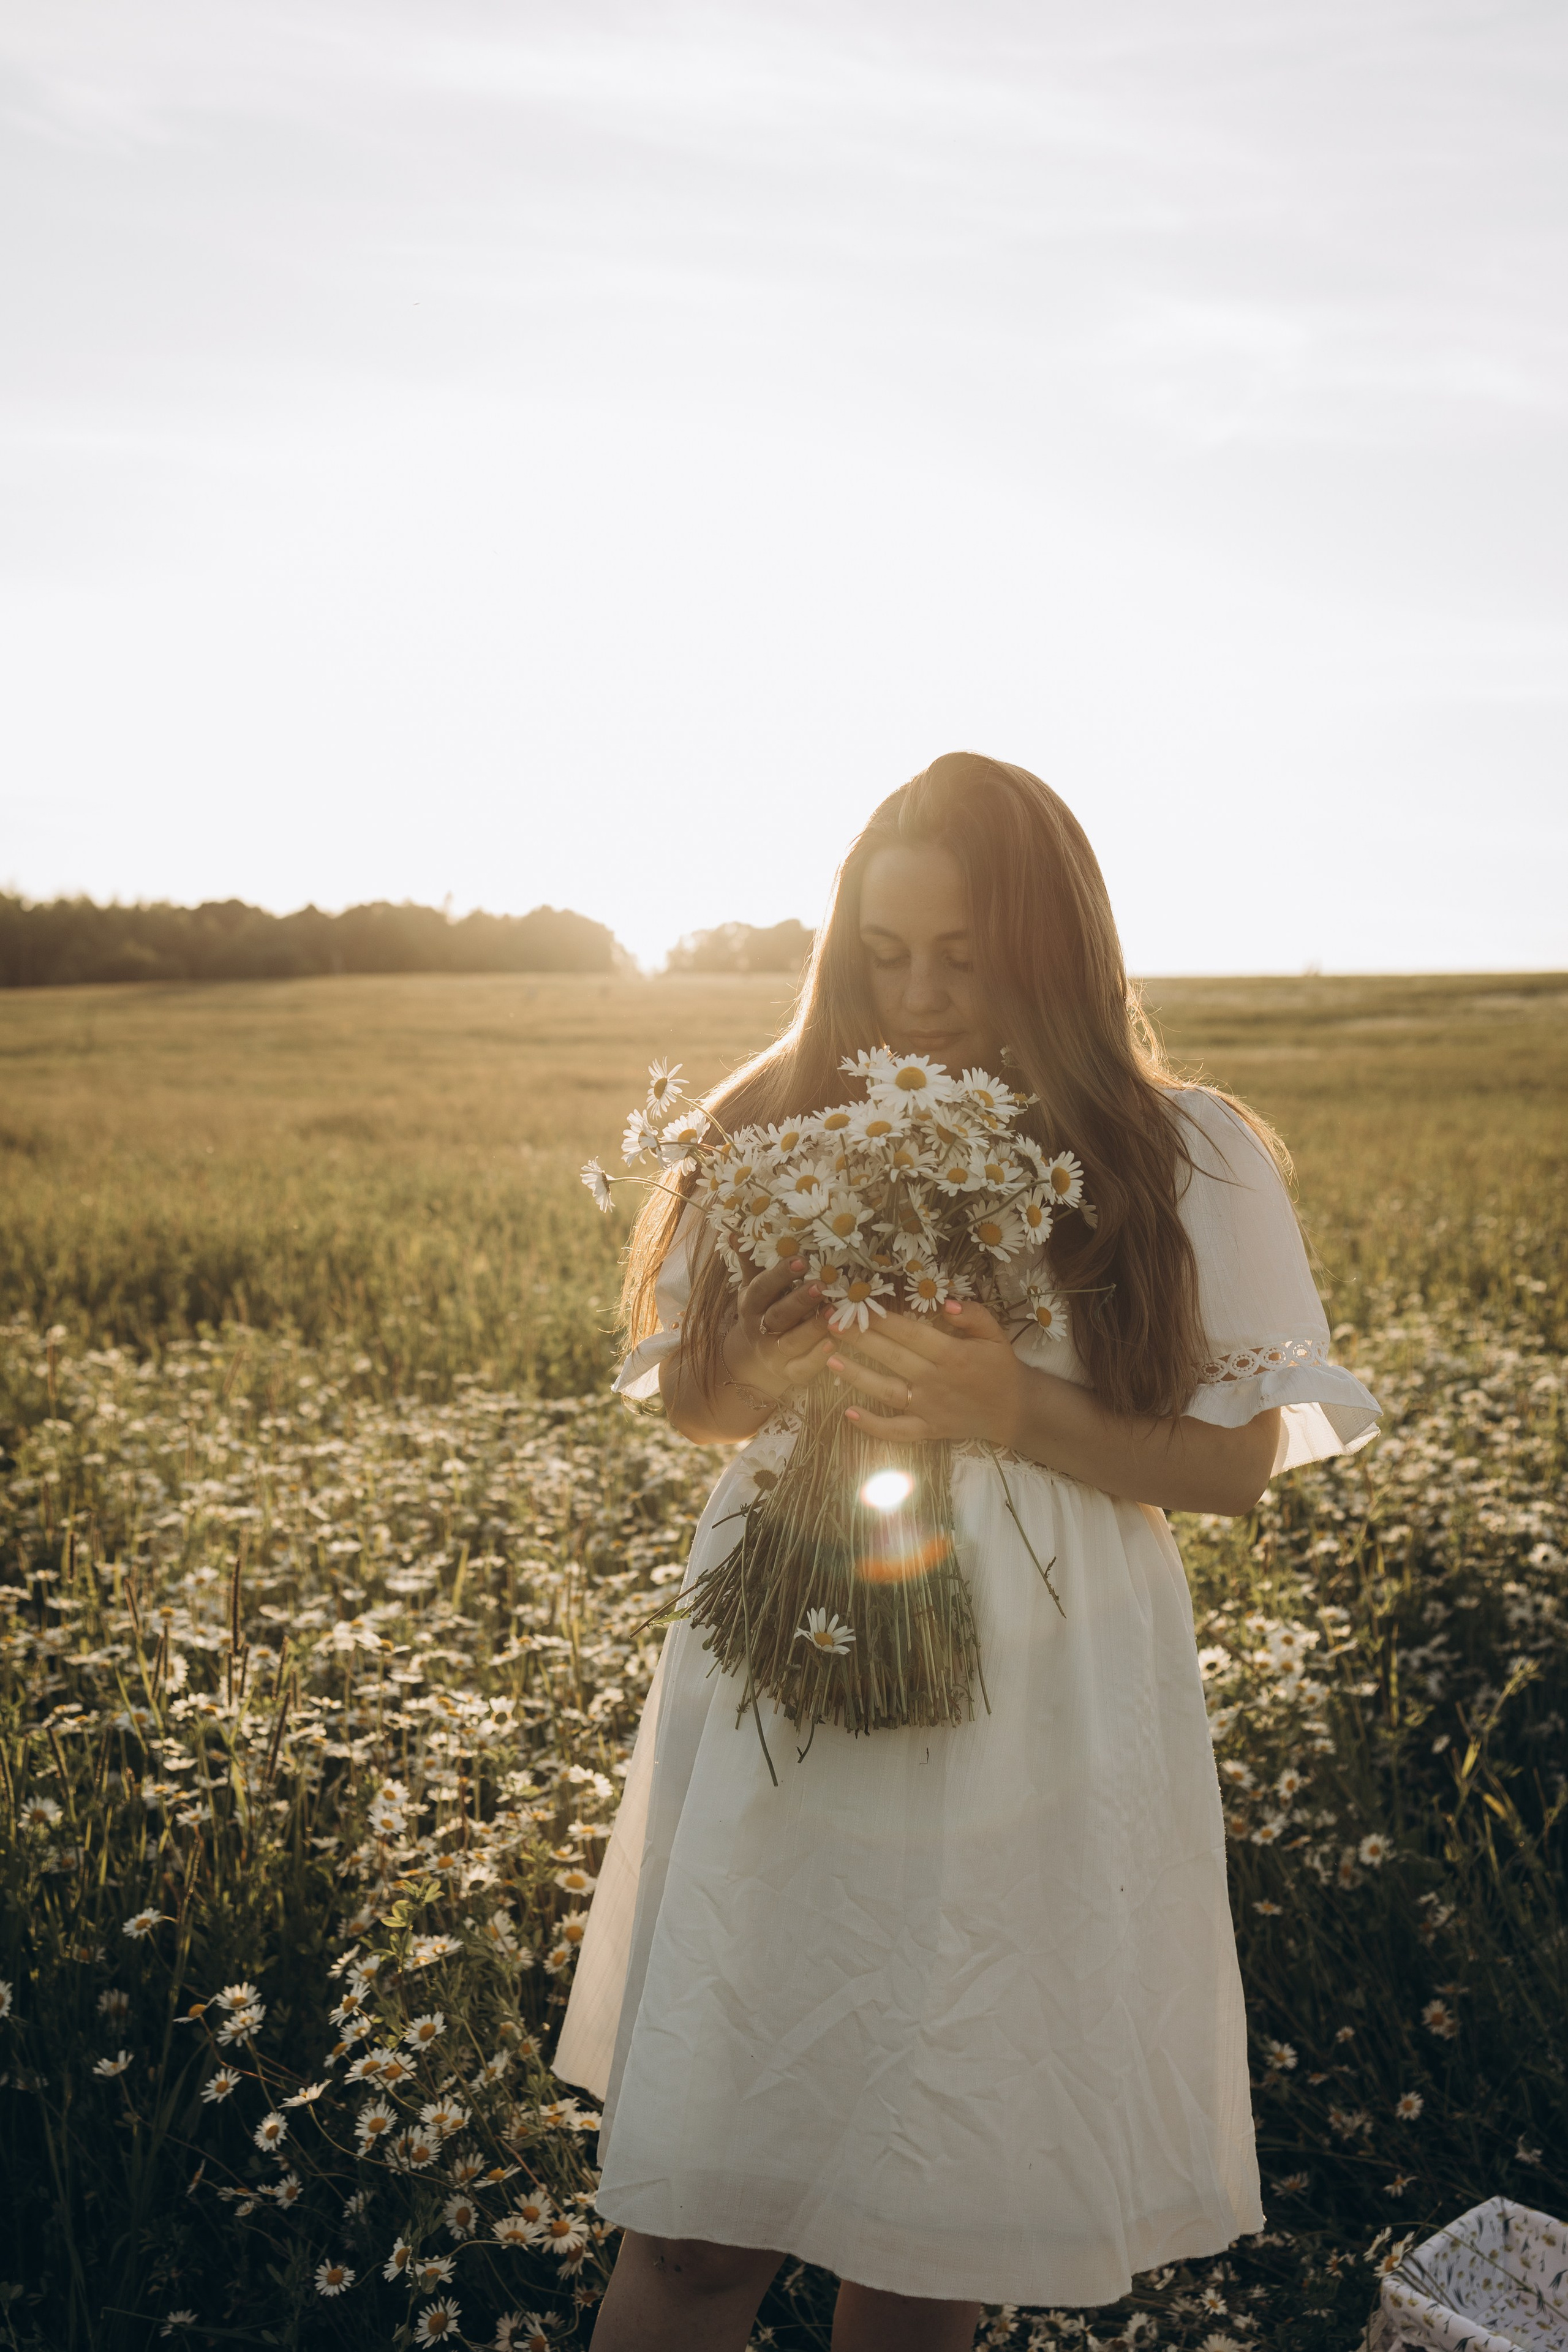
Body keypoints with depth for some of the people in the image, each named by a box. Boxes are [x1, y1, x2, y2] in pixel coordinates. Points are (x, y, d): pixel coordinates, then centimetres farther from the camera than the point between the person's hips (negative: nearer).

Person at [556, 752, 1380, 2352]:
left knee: (939, 2218, 12)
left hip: (1033, 1717, -1)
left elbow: (1237, 1462, -2)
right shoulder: (785, 1129, 3)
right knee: (694, 2213, 5)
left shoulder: (1186, 1163, -3)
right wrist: (768, 1375, -13)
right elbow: (688, 1396, 11)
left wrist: (1016, 1411, -18)